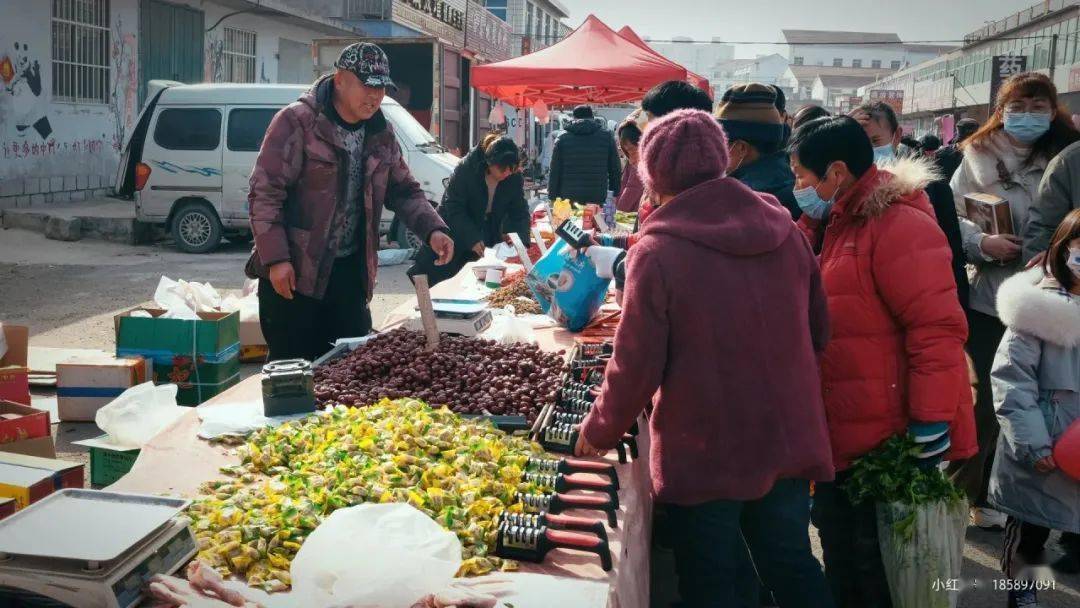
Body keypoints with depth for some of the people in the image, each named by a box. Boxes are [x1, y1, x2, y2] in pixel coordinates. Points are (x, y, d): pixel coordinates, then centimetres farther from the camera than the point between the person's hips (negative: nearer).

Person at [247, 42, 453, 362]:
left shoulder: (382, 133, 8)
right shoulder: (297, 121, -13)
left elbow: (404, 190, 14)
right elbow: (265, 192, -14)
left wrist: (433, 230, -5)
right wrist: (275, 259, -20)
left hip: (350, 270, 6)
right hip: (291, 272, -6)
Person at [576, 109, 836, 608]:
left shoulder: (658, 250, -16)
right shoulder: (783, 228, -1)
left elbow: (637, 364, -14)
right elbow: (817, 329, 9)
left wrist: (599, 432, 2)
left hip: (705, 451, -5)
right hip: (788, 439, 5)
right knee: (793, 567, 19)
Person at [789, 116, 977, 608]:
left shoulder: (898, 225, -19)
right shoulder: (834, 223, 10)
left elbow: (937, 330, -23)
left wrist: (931, 427, -23)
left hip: (889, 440, -9)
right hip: (841, 433, 9)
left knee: (879, 565, 4)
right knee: (842, 548, 20)